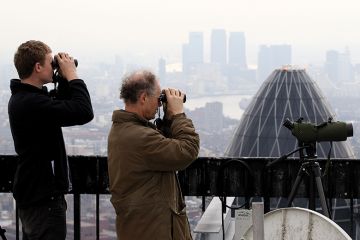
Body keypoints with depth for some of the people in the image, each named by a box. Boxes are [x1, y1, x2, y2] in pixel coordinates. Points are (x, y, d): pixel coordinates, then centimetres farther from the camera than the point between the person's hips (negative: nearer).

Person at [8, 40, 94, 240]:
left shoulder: (21, 98, 10)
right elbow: (84, 112, -28)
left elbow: (62, 108, 20)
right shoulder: (32, 103, -24)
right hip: (44, 200, -11)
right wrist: (72, 75, -15)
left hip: (32, 194, 11)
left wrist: (65, 82, 7)